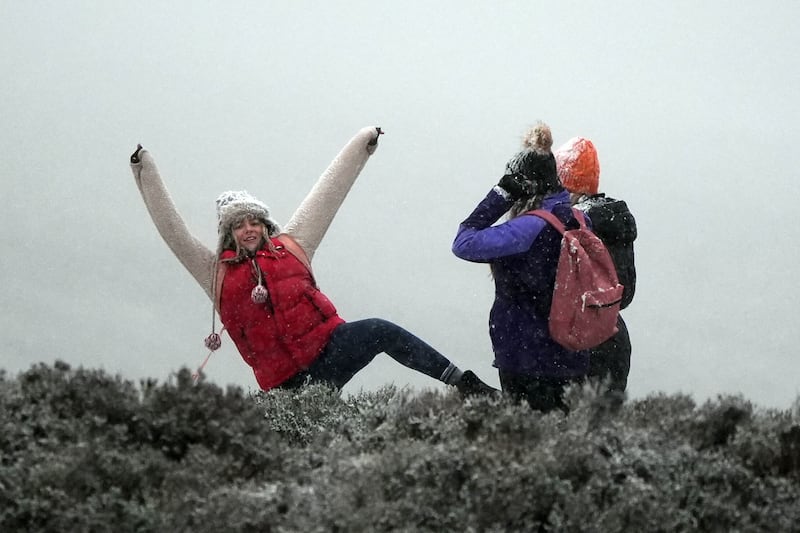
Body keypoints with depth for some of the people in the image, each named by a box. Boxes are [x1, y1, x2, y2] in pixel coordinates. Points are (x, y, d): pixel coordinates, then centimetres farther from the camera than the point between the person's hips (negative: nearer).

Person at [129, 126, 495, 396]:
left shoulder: (290, 246, 13)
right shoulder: (218, 274, 10)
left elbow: (328, 194, 17)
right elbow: (171, 228, 9)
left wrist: (360, 145, 21)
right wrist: (145, 172, 7)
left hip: (330, 347, 1)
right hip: (286, 383, -1)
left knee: (382, 333, -20)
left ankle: (464, 383, -18)